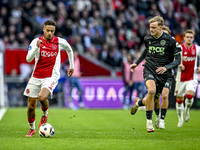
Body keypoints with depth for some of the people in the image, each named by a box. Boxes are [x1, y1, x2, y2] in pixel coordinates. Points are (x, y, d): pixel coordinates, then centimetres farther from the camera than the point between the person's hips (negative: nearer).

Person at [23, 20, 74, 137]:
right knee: (31, 106, 3)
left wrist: (72, 66, 27)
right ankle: (32, 129, 27)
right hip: (36, 77, 2)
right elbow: (28, 59, -14)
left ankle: (45, 114, 4)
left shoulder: (60, 42, 0)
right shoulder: (36, 41, -3)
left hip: (51, 77, -2)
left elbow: (69, 50, 23)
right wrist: (36, 47, -29)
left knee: (42, 97, -30)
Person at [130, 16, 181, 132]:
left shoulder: (170, 40, -9)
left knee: (154, 98, 5)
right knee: (151, 91, -29)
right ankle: (149, 121, -17)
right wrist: (137, 63, 24)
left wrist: (166, 67, -21)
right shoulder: (147, 39, 3)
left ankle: (139, 102, 42)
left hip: (162, 74, 0)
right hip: (149, 70, 0)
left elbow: (178, 59, -6)